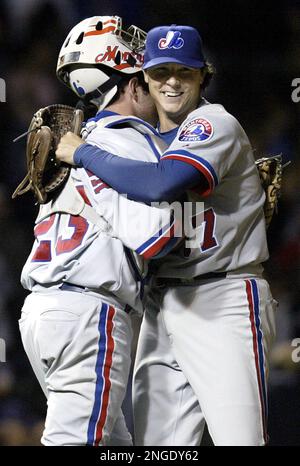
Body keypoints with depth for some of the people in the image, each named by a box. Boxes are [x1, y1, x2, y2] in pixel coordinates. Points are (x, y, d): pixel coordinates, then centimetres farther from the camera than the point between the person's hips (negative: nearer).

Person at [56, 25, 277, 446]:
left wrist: (81, 153, -16)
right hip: (161, 306, 8)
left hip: (223, 303, -8)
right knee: (155, 441, 5)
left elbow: (159, 185, -27)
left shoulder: (215, 125, -10)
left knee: (240, 438, -14)